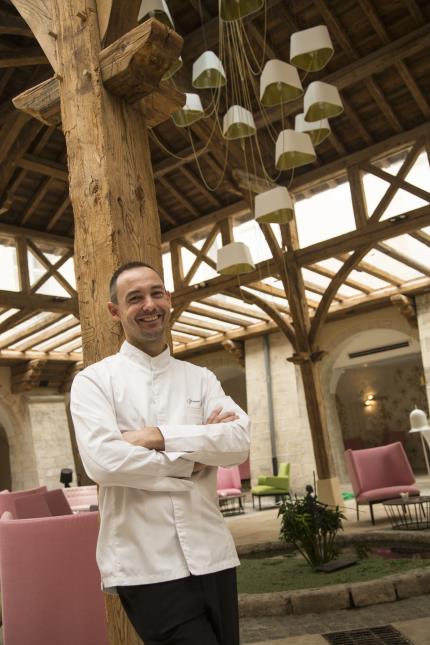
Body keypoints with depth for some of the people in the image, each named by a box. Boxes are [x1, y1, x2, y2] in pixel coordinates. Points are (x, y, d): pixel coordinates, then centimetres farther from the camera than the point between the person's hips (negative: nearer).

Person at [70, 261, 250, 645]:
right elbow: (103, 461, -17)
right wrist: (191, 460, -8)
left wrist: (160, 437, -15)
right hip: (146, 565, -4)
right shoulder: (94, 380, -2)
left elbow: (239, 442, -6)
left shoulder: (201, 378, 10)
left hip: (212, 553, 4)